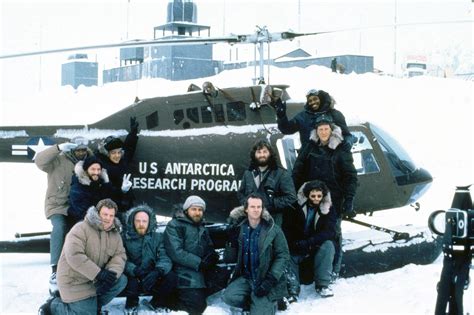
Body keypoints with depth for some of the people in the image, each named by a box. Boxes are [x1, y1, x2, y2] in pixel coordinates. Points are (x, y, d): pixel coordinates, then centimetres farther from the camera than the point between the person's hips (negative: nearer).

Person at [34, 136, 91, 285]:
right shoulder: (58, 160, -9)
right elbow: (40, 160, -25)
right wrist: (58, 148, -35)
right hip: (58, 205, -5)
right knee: (60, 228, -30)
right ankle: (55, 269, -30)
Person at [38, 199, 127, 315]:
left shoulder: (115, 234, 4)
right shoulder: (80, 229, -18)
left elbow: (120, 255, -2)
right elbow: (74, 256, -29)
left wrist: (112, 273, -24)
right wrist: (98, 273, -31)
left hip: (95, 278, 7)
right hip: (74, 281, -7)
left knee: (121, 280, -10)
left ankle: (93, 305, 7)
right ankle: (53, 306, 9)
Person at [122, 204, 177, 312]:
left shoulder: (157, 237, 3)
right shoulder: (125, 237, -3)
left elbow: (164, 258, -10)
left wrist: (157, 271, -32)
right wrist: (134, 270, -36)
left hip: (152, 278, 2)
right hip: (133, 278, -2)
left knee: (171, 278, -25)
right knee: (131, 282, -35)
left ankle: (156, 303, 5)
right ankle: (131, 303, 2)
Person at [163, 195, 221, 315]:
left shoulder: (202, 229, 21)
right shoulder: (174, 225, -4)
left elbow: (210, 249, 19)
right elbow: (176, 253, -15)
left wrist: (212, 256, -6)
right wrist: (199, 263, -20)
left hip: (201, 270, 8)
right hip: (185, 270, -8)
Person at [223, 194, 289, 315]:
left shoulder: (273, 229, -8)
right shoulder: (239, 228, 1)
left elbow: (283, 255, -8)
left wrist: (270, 280, -18)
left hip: (265, 279, -3)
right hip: (245, 277, 3)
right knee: (229, 297, -23)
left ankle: (267, 303, 16)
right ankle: (255, 303, 5)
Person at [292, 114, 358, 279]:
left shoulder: (341, 150, -2)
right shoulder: (310, 148, 5)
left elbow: (350, 177, -4)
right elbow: (298, 171, 6)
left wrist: (349, 201, -11)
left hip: (334, 199, -2)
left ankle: (335, 268, 12)